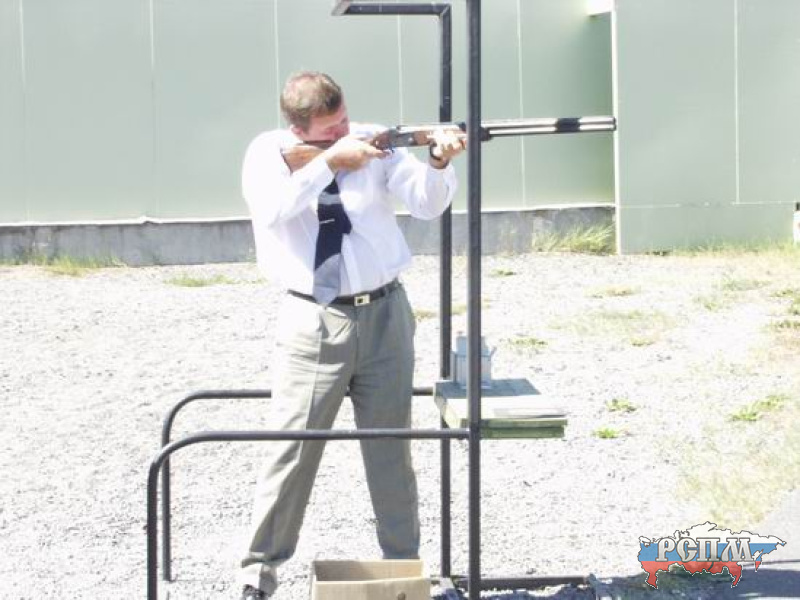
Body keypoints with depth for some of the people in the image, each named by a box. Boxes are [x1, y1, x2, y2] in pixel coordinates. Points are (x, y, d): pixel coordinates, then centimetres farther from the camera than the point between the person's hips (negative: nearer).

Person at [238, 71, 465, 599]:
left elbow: (428, 204, -5)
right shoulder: (270, 151, -4)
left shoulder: (373, 142, 0)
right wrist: (330, 161, -28)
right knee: (291, 451, -1)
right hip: (313, 324, -2)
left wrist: (438, 164, -25)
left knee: (391, 451, 11)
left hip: (384, 316, 2)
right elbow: (272, 209, -24)